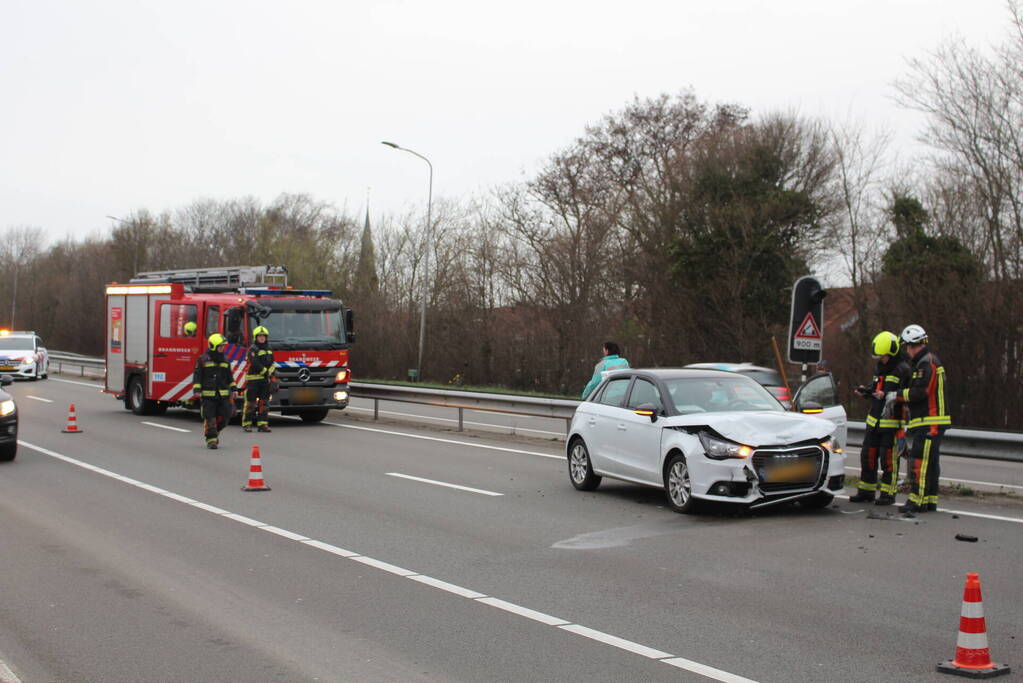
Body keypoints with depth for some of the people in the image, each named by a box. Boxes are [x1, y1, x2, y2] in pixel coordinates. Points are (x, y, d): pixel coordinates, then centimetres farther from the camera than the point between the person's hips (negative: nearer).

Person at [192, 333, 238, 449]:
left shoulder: (225, 360, 13)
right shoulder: (203, 360, -2)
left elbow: (230, 377, 19)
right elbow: (197, 376, -3)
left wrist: (234, 389, 12)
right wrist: (196, 391, -12)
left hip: (223, 395, 4)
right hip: (207, 395, -4)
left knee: (223, 417, 2)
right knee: (210, 418, -4)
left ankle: (215, 432, 27)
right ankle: (211, 440, 3)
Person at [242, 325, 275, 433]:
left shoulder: (268, 350, 17)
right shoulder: (252, 349, -5)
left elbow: (272, 364, 11)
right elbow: (255, 364, -15)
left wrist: (270, 373, -6)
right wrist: (265, 372, -12)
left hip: (265, 380, 6)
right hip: (253, 379, -6)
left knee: (264, 402, 4)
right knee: (250, 403, -3)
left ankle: (262, 424, 6)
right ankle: (246, 424, 3)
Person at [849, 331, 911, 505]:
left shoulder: (903, 370, -10)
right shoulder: (879, 368, 17)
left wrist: (886, 395, -27)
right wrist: (866, 391, 7)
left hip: (892, 422, -8)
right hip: (874, 420, 8)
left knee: (889, 459, -3)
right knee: (868, 456, 9)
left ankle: (888, 493, 5)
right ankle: (866, 491, 18)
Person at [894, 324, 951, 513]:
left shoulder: (927, 363, -13)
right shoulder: (926, 361, 20)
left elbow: (921, 392, -21)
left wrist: (898, 395, -8)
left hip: (930, 423, -11)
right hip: (930, 423, 11)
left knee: (920, 462, -11)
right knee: (930, 462, 13)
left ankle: (917, 501, -12)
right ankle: (930, 500, 18)